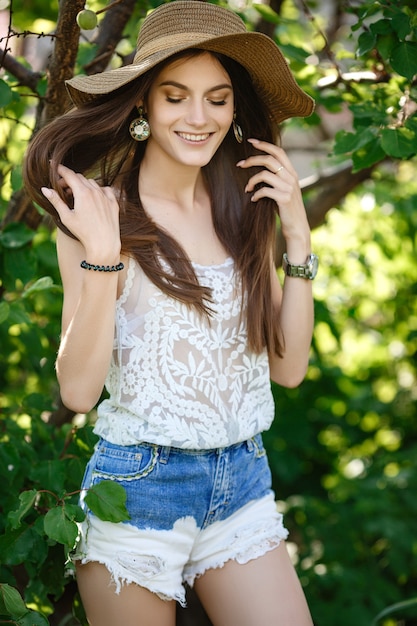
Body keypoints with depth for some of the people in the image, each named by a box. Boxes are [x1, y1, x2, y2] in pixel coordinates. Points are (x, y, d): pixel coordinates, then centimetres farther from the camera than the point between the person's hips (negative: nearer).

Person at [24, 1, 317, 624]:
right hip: (137, 486, -4)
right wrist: (102, 259, -24)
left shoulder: (244, 212, 3)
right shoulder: (101, 212, -9)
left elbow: (289, 366, 3)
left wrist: (298, 234, -5)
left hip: (242, 479, 4)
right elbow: (78, 388, -13)